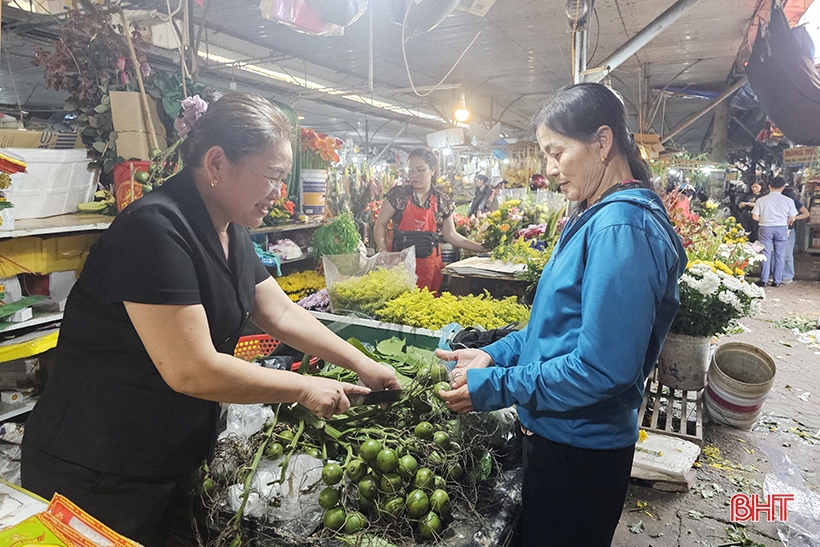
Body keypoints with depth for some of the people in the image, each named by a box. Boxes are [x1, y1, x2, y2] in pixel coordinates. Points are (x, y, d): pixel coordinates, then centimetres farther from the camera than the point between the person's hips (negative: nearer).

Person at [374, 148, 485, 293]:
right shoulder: (397, 194, -3)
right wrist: (382, 249, -15)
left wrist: (482, 248, 5)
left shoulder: (444, 201, 2)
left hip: (430, 265, 2)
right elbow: (381, 224, 1)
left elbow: (451, 235, 9)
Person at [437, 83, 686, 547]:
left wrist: (495, 387, -20)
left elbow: (602, 367, -28)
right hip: (561, 434, 9)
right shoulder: (598, 216, 8)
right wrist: (497, 354, 2)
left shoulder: (622, 228, -24)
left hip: (580, 452, -9)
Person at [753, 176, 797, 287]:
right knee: (779, 255, 7)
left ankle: (764, 280, 4)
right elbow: (792, 218, 1)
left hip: (765, 228, 0)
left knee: (766, 254, 4)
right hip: (782, 228, 0)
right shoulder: (788, 200, -1)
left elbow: (755, 216, -2)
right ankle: (777, 281, 10)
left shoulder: (761, 200, -2)